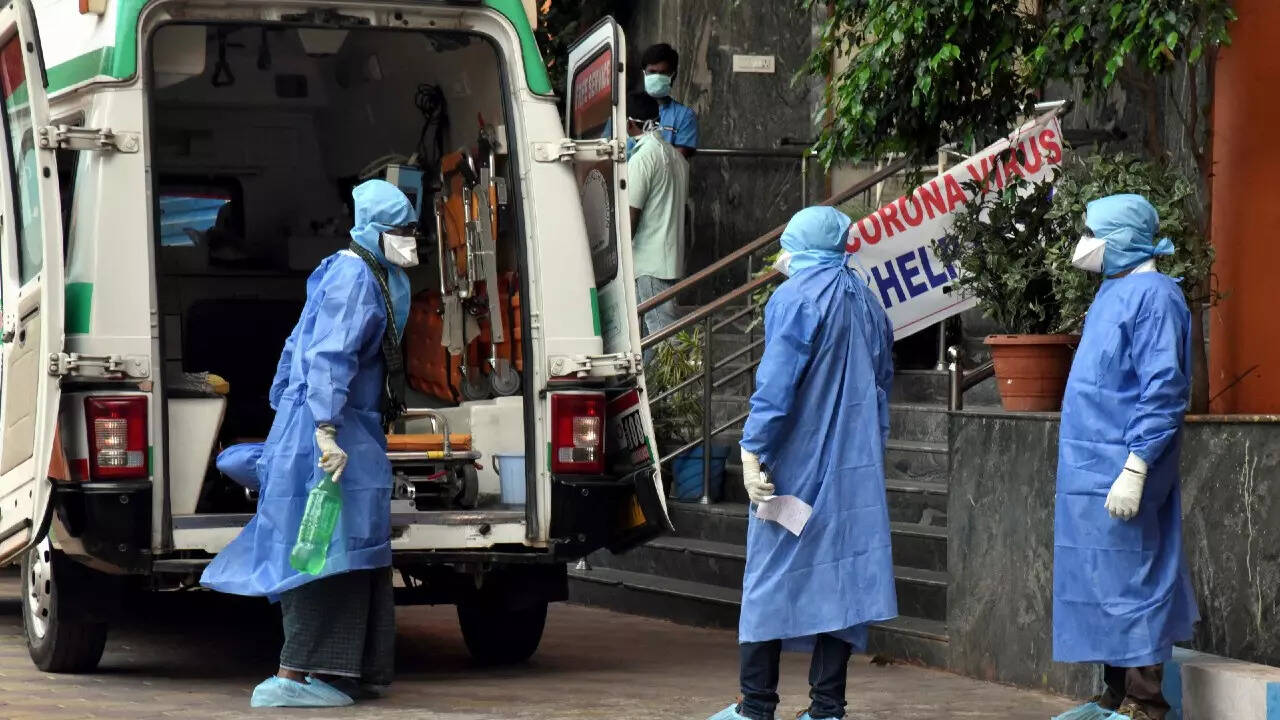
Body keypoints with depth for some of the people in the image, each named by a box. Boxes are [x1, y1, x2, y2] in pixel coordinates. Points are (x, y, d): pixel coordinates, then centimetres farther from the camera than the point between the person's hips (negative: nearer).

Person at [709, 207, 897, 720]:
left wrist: (752, 452, -16)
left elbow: (776, 384, -16)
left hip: (796, 466, -6)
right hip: (855, 468, 6)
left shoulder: (795, 299, -8)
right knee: (840, 576, 5)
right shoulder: (867, 303, 13)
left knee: (772, 577, 1)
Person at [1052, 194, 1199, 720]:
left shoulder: (1153, 296, -14)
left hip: (1116, 476, -10)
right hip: (1088, 473, 10)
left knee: (1128, 586, -7)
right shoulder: (1113, 292, 14)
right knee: (1102, 588, 13)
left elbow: (1163, 390, -20)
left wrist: (1136, 469, -24)